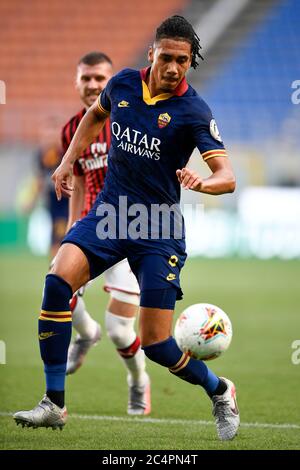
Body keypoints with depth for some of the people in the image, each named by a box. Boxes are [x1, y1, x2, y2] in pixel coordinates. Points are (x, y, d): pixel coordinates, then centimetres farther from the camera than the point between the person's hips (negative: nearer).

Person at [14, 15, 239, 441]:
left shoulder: (193, 111, -11)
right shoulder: (123, 84, 2)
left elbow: (227, 177, -17)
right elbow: (96, 114, 26)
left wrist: (201, 182, -38)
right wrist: (69, 160, 18)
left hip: (158, 228, -4)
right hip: (109, 212, 4)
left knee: (156, 344, -7)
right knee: (58, 280, -24)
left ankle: (220, 391, 25)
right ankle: (54, 404, -16)